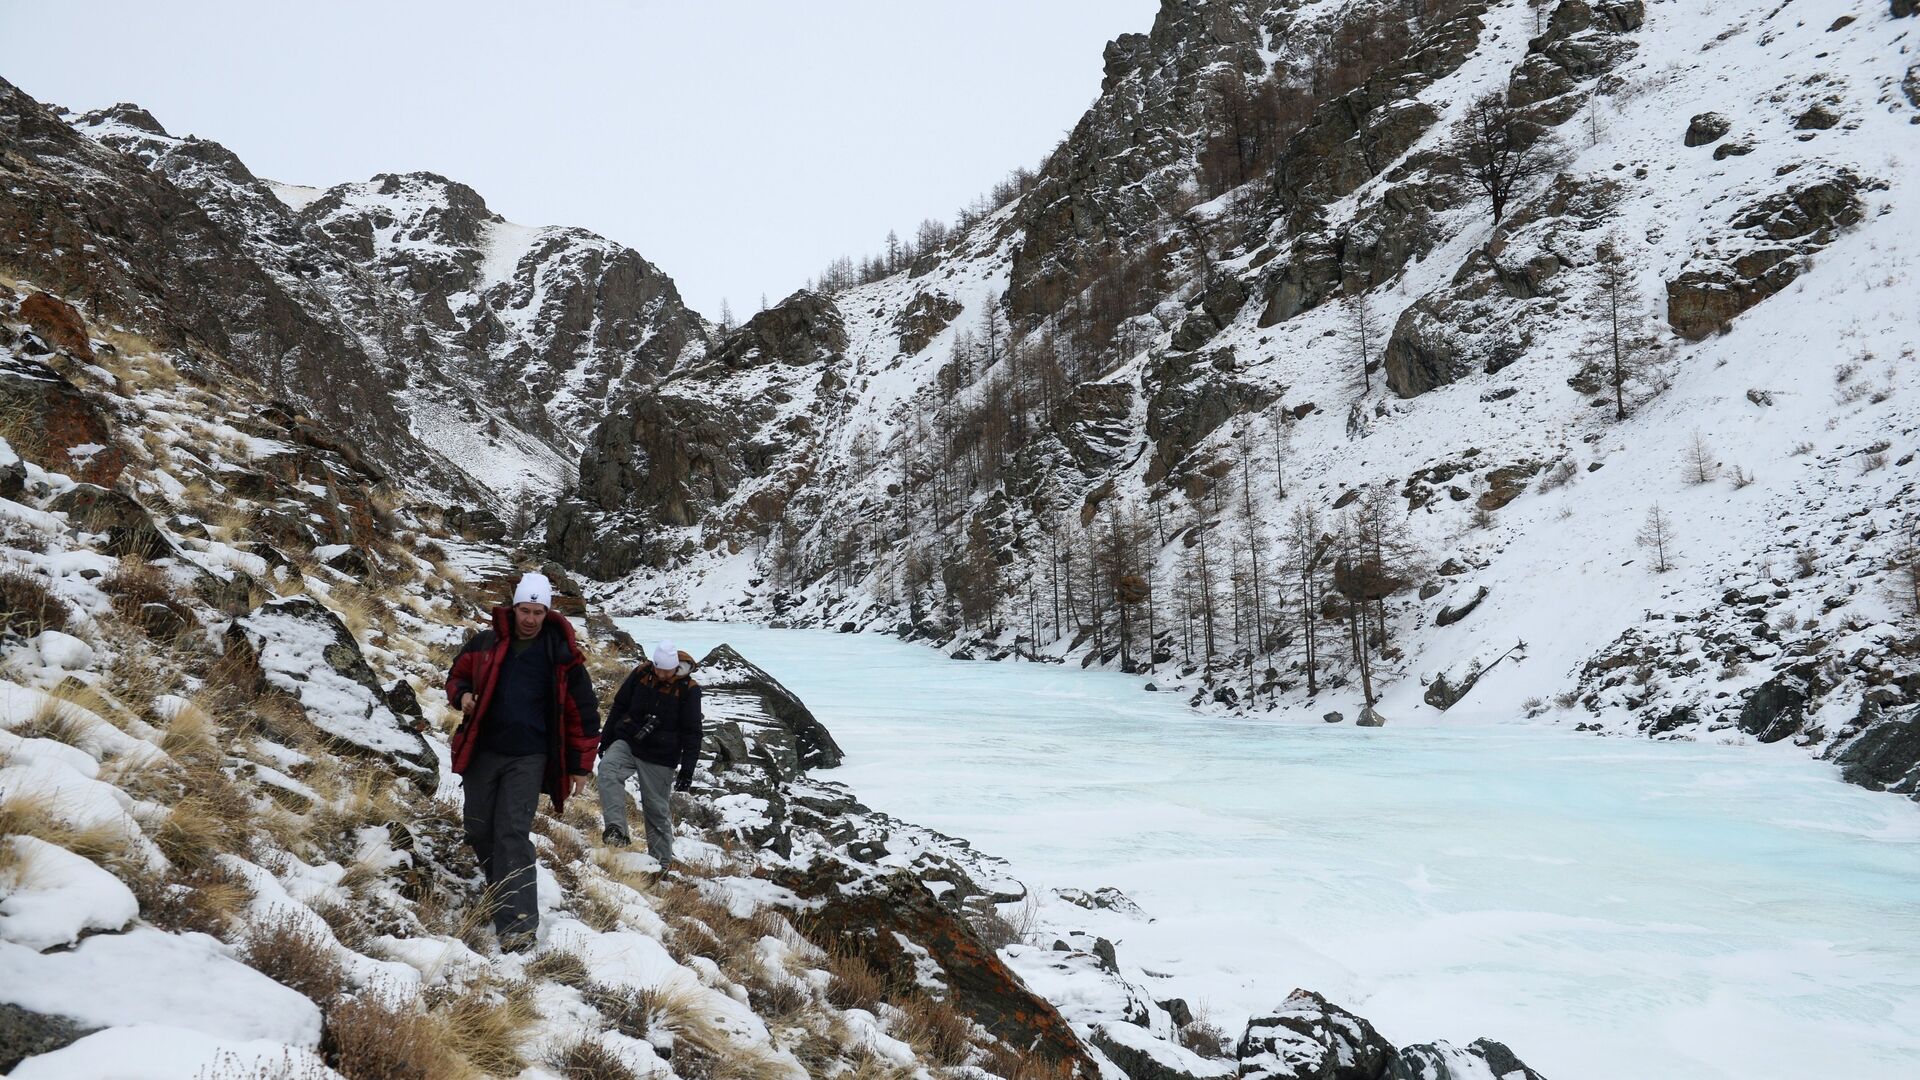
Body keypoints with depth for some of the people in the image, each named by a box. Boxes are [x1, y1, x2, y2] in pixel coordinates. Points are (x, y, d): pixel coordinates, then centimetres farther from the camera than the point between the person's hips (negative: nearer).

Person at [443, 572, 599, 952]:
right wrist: (462, 694, -6)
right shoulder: (485, 643, 3)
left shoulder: (561, 656, -3)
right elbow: (457, 675, 18)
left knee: (513, 834, -13)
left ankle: (518, 923, -15)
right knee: (479, 831, 10)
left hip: (527, 759, -4)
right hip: (482, 752, 4)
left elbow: (582, 713, 2)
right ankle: (505, 889, 35)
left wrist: (580, 766, 1)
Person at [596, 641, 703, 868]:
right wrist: (606, 738, 13)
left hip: (659, 757, -2)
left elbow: (692, 733, -7)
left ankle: (662, 860, 18)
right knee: (608, 768, -27)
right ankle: (616, 829, -33)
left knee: (657, 808, 3)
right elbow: (619, 706, 10)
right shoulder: (641, 673, -3)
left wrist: (687, 769, -11)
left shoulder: (688, 689, -11)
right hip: (627, 742, 2)